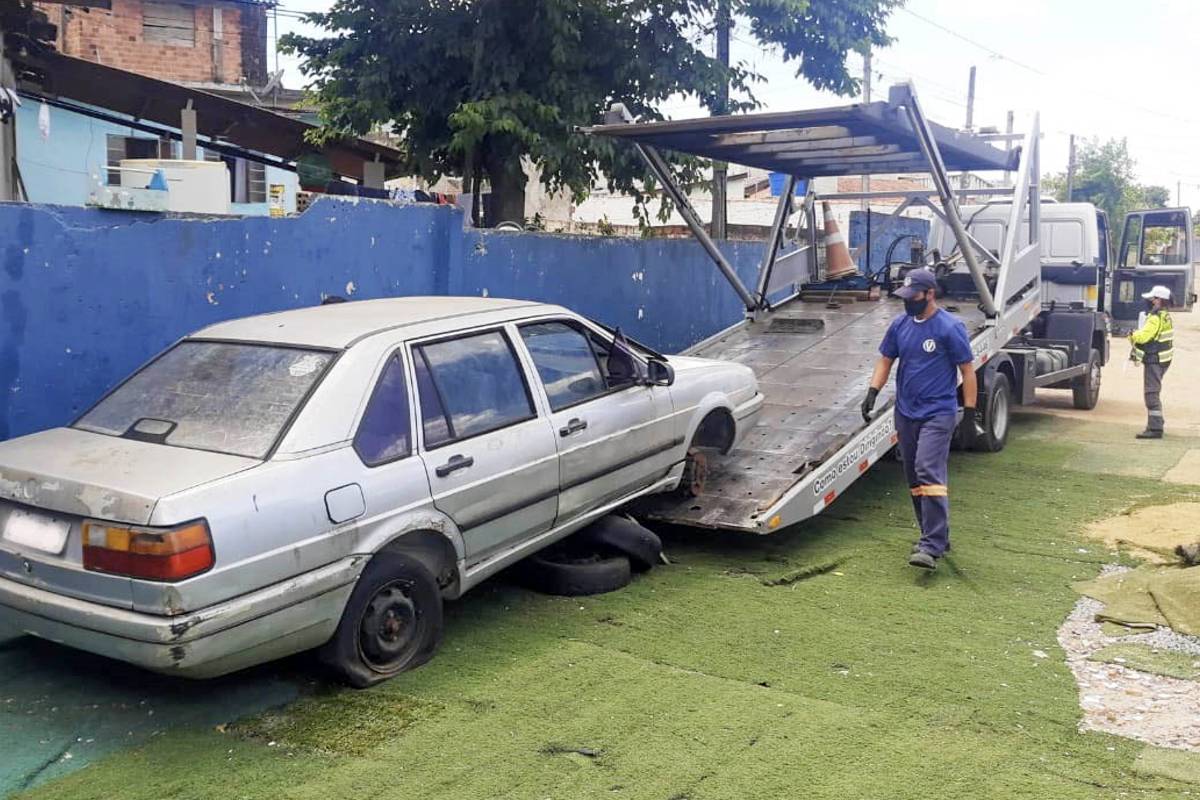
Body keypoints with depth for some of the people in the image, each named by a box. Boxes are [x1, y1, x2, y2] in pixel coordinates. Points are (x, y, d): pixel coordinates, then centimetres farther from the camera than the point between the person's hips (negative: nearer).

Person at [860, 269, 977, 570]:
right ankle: (937, 537, 23)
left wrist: (970, 413, -10)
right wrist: (872, 392, -1)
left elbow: (967, 370, -7)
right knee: (914, 478, 10)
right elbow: (886, 360, 14)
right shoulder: (900, 325, 7)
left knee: (929, 472, -18)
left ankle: (932, 547, -19)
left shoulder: (950, 327, -9)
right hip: (906, 413, 6)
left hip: (938, 413, -6)